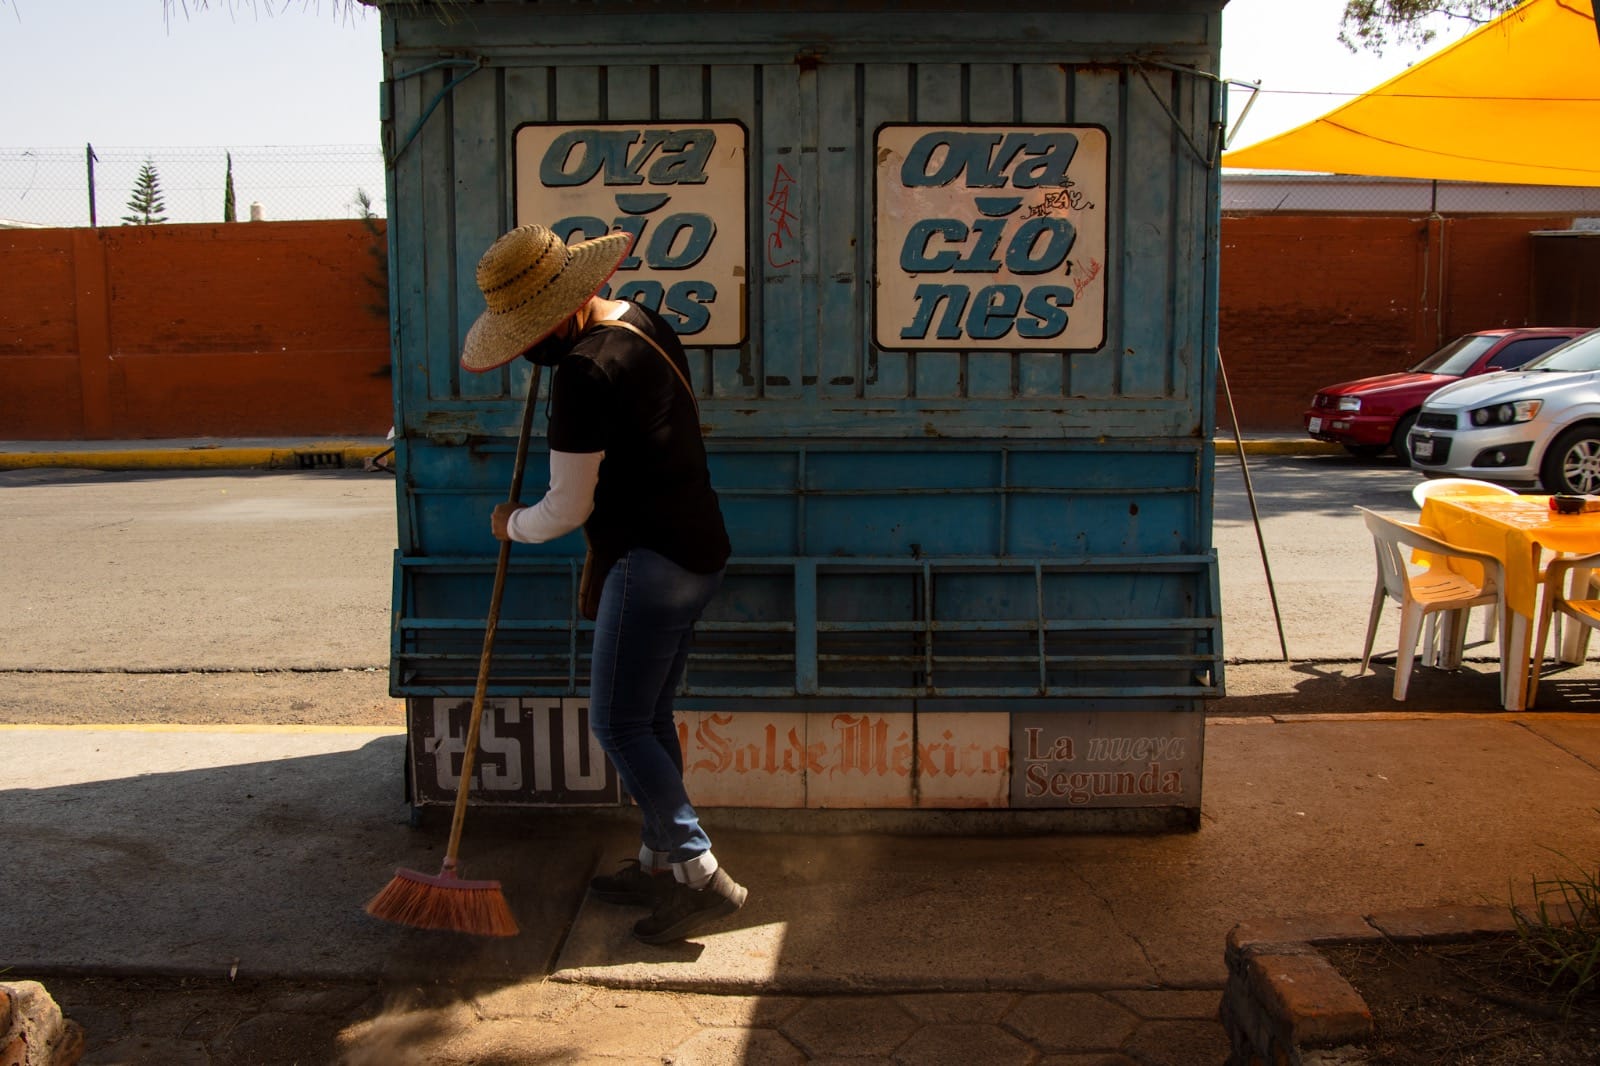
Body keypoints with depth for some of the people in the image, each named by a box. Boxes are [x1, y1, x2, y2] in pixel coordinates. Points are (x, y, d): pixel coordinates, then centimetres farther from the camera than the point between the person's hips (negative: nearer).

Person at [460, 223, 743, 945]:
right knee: (648, 717, 16)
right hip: (696, 552, 10)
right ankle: (659, 863, 25)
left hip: (653, 562, -10)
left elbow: (567, 510, -14)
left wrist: (513, 525, 5)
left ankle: (700, 874, 0)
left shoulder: (585, 373, -21)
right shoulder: (640, 322, 9)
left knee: (618, 725, -3)